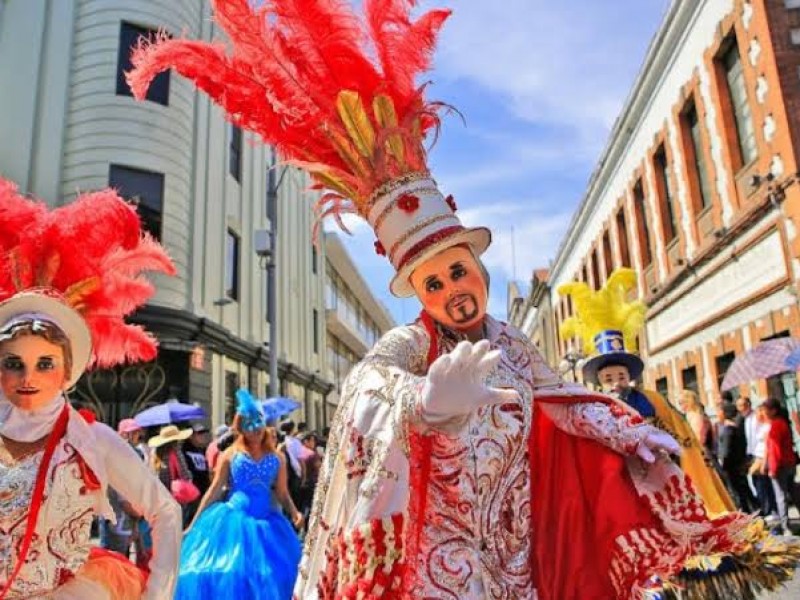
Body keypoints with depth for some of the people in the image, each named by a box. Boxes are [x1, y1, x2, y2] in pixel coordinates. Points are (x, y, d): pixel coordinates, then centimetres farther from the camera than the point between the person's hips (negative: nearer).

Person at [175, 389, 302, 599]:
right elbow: (215, 490, 3)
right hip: (234, 520, -2)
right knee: (228, 573, -7)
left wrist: (294, 513, -13)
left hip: (266, 522, 2)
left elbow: (282, 494, 6)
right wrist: (194, 524, 1)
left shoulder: (277, 458, 8)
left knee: (269, 577, 1)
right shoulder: (230, 455, 3)